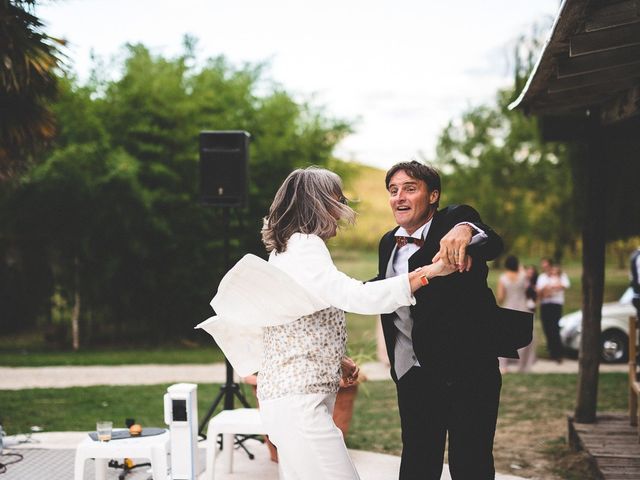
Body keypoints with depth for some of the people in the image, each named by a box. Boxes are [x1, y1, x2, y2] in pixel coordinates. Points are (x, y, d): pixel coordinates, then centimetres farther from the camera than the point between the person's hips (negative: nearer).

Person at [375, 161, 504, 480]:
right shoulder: (388, 243, 9)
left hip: (468, 373, -5)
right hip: (414, 375, 6)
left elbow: (492, 243, -30)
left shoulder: (455, 219, -8)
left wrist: (465, 230, -53)